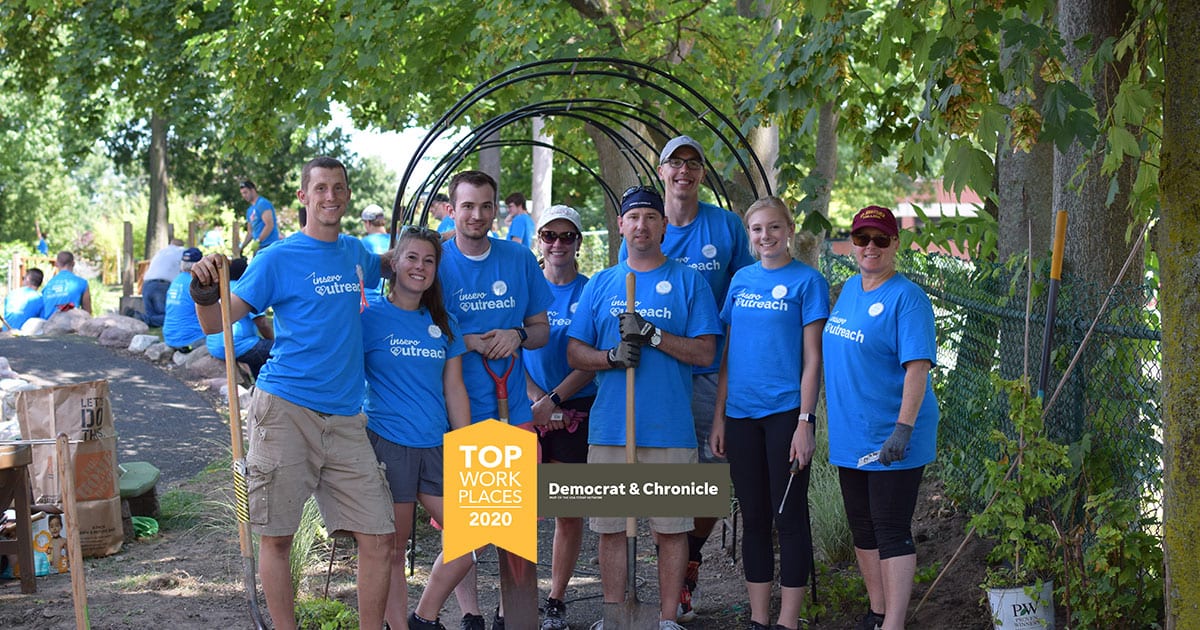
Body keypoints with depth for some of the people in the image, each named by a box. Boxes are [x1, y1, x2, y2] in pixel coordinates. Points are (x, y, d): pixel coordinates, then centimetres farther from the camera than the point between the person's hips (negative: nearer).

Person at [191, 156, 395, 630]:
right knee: (276, 536, -1)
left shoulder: (356, 253, 14)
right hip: (286, 409, -4)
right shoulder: (278, 259, -1)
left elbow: (382, 268, 40)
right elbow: (215, 324, -4)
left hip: (345, 418, 4)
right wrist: (205, 291, -23)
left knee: (378, 538, 0)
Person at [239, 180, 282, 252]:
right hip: (259, 247, 10)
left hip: (269, 245, -10)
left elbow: (269, 225, -18)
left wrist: (257, 241, -21)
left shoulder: (263, 203, -8)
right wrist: (241, 247, 16)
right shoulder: (249, 210, 20)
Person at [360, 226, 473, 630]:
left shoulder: (443, 323, 11)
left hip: (437, 446, 5)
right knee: (393, 550, 1)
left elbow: (454, 389, 12)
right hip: (387, 443, -5)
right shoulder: (370, 316, -3)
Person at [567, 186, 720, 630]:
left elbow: (705, 352, -3)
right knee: (611, 527, 5)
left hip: (670, 430, -2)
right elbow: (574, 353, 9)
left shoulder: (688, 281, 5)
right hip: (609, 428, 2)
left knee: (671, 527, 2)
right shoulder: (600, 285, 13)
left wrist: (652, 335, -15)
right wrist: (612, 356, -11)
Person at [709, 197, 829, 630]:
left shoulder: (807, 281, -4)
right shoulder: (741, 280, 10)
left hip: (786, 412, -5)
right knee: (753, 516, 10)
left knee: (788, 516, 1)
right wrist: (719, 416, 8)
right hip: (742, 414, 5)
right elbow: (727, 355, 13)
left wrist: (804, 423, -12)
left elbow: (812, 360, -7)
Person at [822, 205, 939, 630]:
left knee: (891, 531, -7)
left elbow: (917, 368, -20)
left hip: (891, 439, -8)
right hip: (850, 435, 8)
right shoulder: (849, 290, 11)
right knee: (862, 529, 15)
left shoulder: (907, 298, -13)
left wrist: (903, 429, -28)